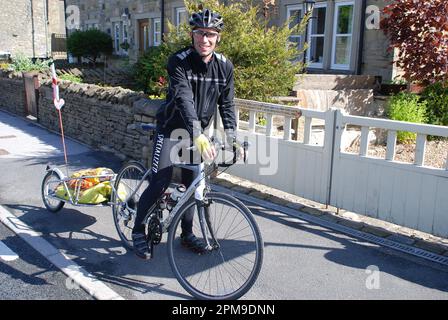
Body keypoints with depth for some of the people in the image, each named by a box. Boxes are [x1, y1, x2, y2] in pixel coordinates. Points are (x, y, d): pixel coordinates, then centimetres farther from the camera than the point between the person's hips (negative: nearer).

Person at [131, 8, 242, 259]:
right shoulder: (179, 62, -21)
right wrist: (198, 136, -47)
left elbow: (226, 104, -1)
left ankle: (187, 233, 28)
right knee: (161, 183, -10)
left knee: (193, 184, 9)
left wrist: (232, 138, -12)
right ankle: (138, 231, 12)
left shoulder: (225, 66, -6)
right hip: (172, 128, -4)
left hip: (198, 131, 5)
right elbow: (184, 99, -34)